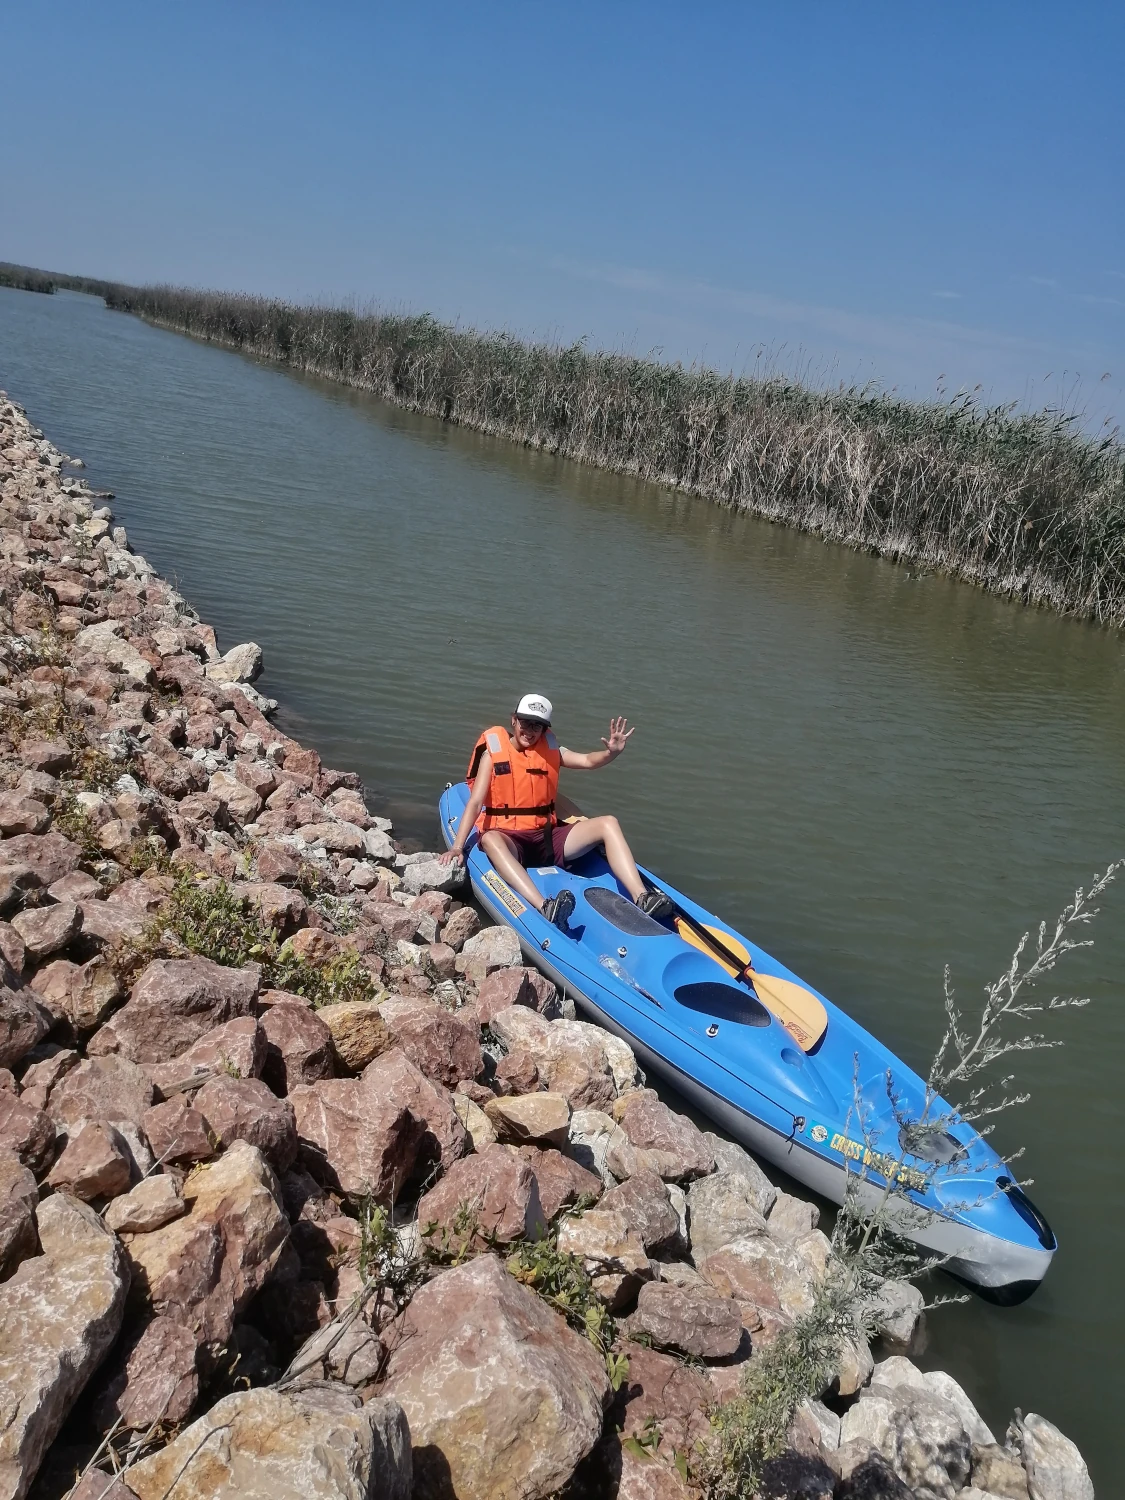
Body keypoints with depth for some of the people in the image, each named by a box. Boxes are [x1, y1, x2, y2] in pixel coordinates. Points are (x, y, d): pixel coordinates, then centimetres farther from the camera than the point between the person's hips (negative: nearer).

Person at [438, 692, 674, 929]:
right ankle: (544, 907, -59)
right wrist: (457, 846, -19)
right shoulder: (493, 751, 0)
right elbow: (475, 802, -8)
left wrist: (612, 752, -22)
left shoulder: (549, 748, 11)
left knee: (608, 824, -14)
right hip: (509, 839, -4)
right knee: (490, 839, -40)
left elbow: (587, 761, 0)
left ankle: (642, 898, -31)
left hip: (548, 837, 4)